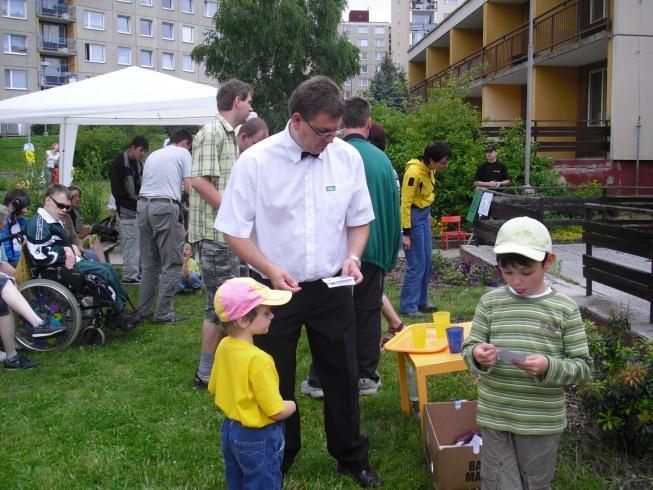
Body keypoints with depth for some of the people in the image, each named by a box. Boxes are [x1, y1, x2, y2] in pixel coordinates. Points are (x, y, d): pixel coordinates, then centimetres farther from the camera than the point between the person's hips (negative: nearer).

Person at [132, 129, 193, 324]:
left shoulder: (153, 155, 24)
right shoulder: (183, 153, 5)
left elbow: (145, 182, 17)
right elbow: (188, 186, -4)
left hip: (143, 204, 7)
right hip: (165, 207, -7)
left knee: (149, 263, 15)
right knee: (172, 264, 0)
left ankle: (143, 309, 18)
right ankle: (163, 313, -1)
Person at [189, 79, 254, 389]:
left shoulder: (228, 135, 17)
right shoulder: (212, 133, -13)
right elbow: (200, 181, -23)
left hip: (228, 234, 10)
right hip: (215, 234, -10)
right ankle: (206, 373, 9)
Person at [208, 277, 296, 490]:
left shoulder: (224, 346, -6)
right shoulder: (258, 360, -30)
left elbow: (214, 389, 8)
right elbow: (278, 412, -24)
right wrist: (292, 405, -4)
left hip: (230, 430, 8)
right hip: (258, 438, -8)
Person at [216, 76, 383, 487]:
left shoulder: (348, 156, -5)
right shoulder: (256, 160, -14)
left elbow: (360, 219, 7)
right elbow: (233, 230, -9)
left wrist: (353, 257, -11)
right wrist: (271, 269, -21)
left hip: (332, 287, 2)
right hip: (274, 288, -2)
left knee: (343, 376, 14)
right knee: (275, 380, 14)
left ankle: (352, 457, 35)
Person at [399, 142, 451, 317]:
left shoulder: (430, 170, 1)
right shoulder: (414, 172, -24)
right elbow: (405, 203, -21)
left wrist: (428, 214, 17)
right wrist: (406, 232, -20)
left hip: (424, 215, 9)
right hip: (413, 217, -9)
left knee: (427, 261, 13)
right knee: (417, 264, -5)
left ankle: (421, 301, 25)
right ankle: (407, 307, 4)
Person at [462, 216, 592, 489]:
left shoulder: (565, 309, -7)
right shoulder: (490, 303, -2)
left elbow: (582, 367, -5)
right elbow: (469, 349, 2)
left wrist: (549, 367, -23)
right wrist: (477, 356, -21)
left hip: (542, 422, -1)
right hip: (495, 418, 1)